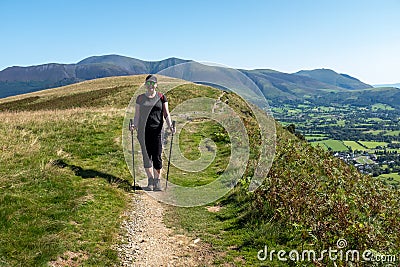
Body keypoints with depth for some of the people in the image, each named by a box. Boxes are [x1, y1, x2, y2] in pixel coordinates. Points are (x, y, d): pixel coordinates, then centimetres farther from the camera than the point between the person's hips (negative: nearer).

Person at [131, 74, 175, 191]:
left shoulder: (162, 97, 8)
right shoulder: (140, 98, 11)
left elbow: (166, 113, 4)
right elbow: (137, 115, 9)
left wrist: (170, 126, -12)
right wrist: (134, 125, -10)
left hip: (157, 130, -1)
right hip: (144, 131, 2)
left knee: (157, 156, -5)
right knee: (146, 156, 3)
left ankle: (157, 181, 7)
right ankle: (150, 181, 15)